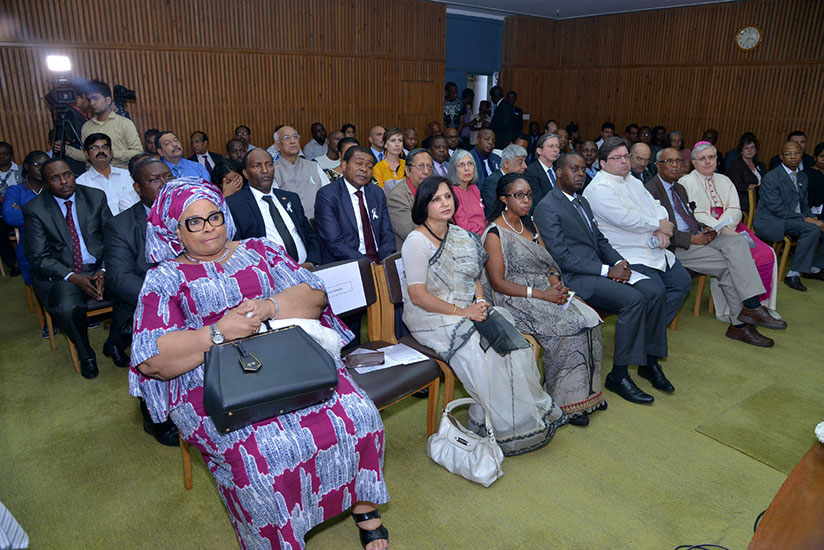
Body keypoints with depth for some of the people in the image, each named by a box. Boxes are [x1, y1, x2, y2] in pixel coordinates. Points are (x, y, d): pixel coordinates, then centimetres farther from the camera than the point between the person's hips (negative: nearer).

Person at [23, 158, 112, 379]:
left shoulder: (96, 197, 5)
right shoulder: (34, 209, -1)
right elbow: (39, 258, -4)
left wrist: (104, 270, -13)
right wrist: (73, 278, -20)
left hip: (99, 268, 2)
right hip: (60, 274, -2)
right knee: (68, 309, -33)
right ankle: (85, 354, -2)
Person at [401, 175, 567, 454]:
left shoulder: (461, 236, 13)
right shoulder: (417, 241, -10)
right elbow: (418, 296, -15)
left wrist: (480, 301, -4)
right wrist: (462, 312, -18)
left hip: (468, 311, 7)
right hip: (431, 319, -6)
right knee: (483, 351, -28)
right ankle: (505, 429, -12)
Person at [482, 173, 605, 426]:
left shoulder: (530, 224, 16)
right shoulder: (495, 233, -8)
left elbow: (547, 263, 16)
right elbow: (498, 283, -14)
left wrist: (556, 282, -7)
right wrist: (540, 294, -20)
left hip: (546, 291, 7)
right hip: (514, 299, -7)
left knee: (588, 319, -14)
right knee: (569, 326, -25)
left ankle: (585, 392, -3)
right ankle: (563, 399, -9)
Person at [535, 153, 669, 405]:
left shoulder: (582, 202, 19)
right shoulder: (547, 208, -10)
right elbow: (562, 257, -17)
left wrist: (620, 262, 0)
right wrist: (607, 270, -17)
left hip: (599, 269, 9)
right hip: (574, 278, -9)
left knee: (655, 291, -7)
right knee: (632, 299, -25)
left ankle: (650, 361, 7)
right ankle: (618, 375, -13)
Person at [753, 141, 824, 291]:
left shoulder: (803, 177, 16)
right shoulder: (771, 178, -11)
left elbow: (804, 204, 21)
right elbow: (777, 208, -18)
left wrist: (811, 218, -1)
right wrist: (805, 219, -21)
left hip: (796, 220, 9)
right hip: (771, 223, -8)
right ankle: (793, 274, -24)